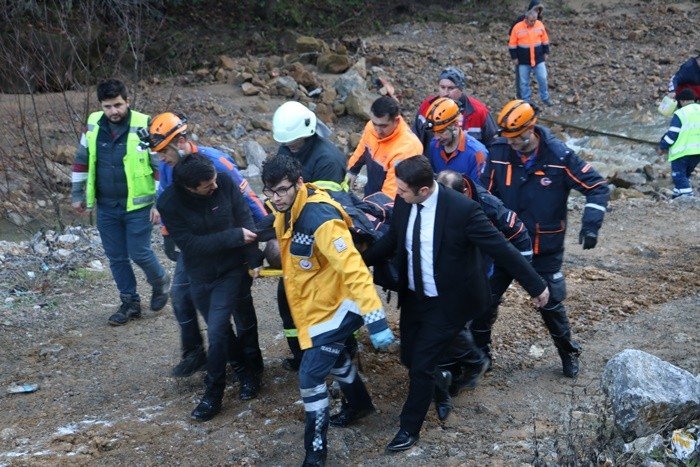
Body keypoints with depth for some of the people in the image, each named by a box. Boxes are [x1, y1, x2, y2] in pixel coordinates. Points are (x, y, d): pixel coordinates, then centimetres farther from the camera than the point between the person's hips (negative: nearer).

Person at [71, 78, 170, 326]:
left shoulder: (144, 126, -13)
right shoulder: (93, 125, -1)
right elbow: (81, 160, 13)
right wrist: (78, 194, 14)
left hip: (137, 206, -5)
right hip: (106, 207, 5)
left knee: (140, 254, -1)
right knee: (116, 257, 11)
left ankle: (160, 282, 29)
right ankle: (130, 303, 26)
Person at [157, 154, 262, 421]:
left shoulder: (225, 184, -17)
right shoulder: (169, 204, -20)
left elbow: (245, 220, -11)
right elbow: (190, 244, -23)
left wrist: (253, 259, -16)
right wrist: (234, 237, -26)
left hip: (231, 271, -2)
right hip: (200, 277, 2)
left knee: (217, 331, -12)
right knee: (219, 328, 17)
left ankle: (213, 395, 2)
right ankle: (244, 365, 45)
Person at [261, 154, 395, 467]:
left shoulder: (320, 218, -32)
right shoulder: (288, 209, -5)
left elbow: (353, 268, -37)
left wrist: (376, 320, -41)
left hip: (336, 305, -9)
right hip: (314, 303, 9)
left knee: (310, 375, -10)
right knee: (333, 356, 28)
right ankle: (359, 404, 53)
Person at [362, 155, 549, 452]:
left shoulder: (462, 209, -28)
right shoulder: (403, 202, -10)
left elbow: (501, 248, -20)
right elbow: (392, 240, 10)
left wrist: (536, 286, -14)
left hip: (446, 303, -6)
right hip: (413, 297, 6)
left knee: (421, 365, -3)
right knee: (410, 358, 15)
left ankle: (410, 428, 20)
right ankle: (440, 386, 48)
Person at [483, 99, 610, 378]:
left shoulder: (559, 156, -17)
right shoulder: (498, 152, -11)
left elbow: (597, 187, -11)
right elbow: (488, 195, 1)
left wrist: (591, 224, -20)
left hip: (545, 249, -2)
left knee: (551, 304, 9)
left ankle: (569, 353, 33)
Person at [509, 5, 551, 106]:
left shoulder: (540, 25, -4)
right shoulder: (517, 27, -12)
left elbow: (545, 40, 8)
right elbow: (512, 44, -5)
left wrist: (545, 53, 9)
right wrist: (514, 57, -6)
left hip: (538, 58, 2)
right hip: (523, 60, -2)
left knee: (542, 78, 2)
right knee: (524, 82, 6)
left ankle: (545, 98, 19)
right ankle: (526, 101, 17)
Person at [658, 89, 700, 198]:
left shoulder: (680, 113, -12)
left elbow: (672, 134, -13)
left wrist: (662, 146, 0)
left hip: (682, 151, -7)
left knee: (680, 176, -1)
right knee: (686, 175, 21)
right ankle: (678, 195, 25)